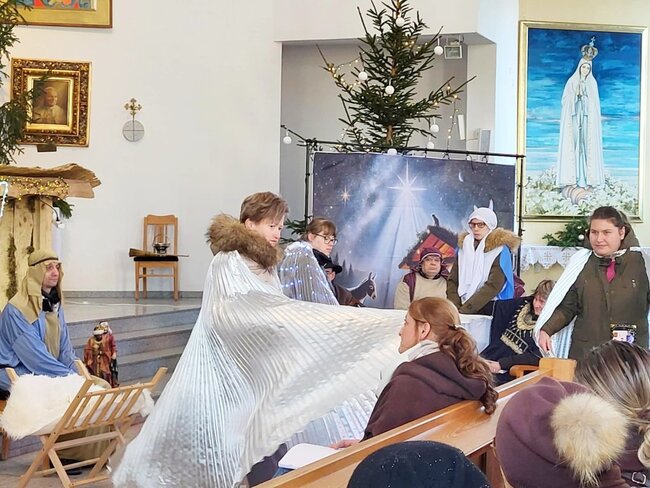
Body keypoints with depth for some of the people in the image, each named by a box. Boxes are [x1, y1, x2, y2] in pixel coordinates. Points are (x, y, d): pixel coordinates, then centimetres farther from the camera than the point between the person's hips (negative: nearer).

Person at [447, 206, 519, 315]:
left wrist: (464, 310, -15)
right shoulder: (464, 246, 12)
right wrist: (455, 308, -6)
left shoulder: (501, 250, -2)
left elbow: (493, 286, -11)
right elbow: (452, 281, 10)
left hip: (490, 311, -4)